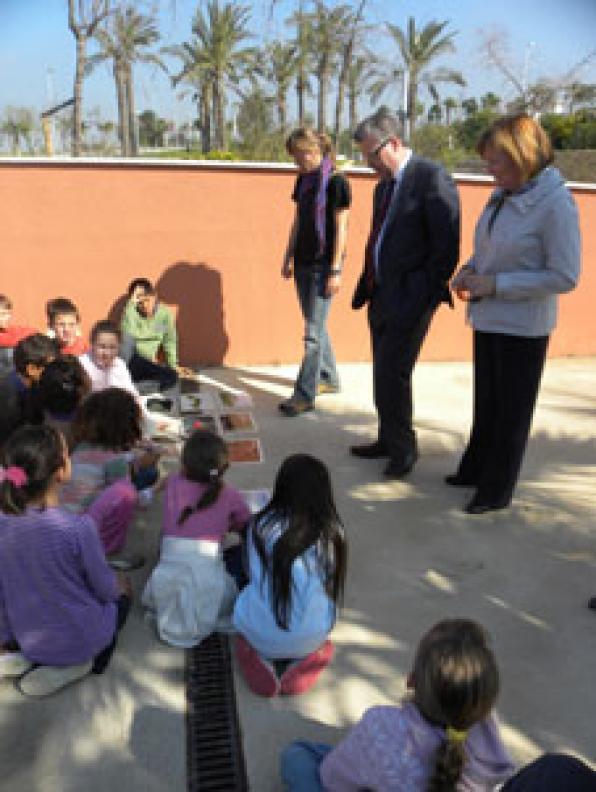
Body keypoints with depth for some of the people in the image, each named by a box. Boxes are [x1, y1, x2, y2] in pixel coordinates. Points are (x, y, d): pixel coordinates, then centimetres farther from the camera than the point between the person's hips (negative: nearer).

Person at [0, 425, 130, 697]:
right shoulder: (78, 527, -29)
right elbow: (105, 588, -13)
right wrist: (120, 588, 11)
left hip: (29, 641, 5)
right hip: (80, 639, -4)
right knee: (121, 596, 26)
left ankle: (29, 659, 16)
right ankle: (84, 663, 7)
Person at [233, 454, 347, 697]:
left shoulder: (262, 524, -10)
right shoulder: (331, 532, -10)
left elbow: (253, 574, 3)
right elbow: (332, 585, 2)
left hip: (260, 636, 0)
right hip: (310, 638, 0)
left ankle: (262, 660, 8)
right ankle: (303, 660, 8)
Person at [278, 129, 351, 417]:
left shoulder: (336, 182, -10)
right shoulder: (303, 180, 10)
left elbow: (341, 228, -12)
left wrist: (336, 270, -15)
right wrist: (289, 257, 15)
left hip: (323, 265, -8)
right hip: (303, 262, 8)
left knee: (313, 331, -7)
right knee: (316, 325, 15)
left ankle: (304, 395, -2)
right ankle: (329, 378, 29)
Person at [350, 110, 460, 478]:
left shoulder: (432, 178, -12)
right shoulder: (384, 186, 15)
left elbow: (447, 247, -15)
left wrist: (425, 294, -16)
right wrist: (367, 287, 13)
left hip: (409, 300, -8)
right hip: (381, 297, 8)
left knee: (392, 376, -7)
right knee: (385, 375, 14)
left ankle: (404, 448, 12)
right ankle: (389, 441, 29)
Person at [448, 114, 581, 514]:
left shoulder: (555, 203, -19)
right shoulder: (503, 195, 3)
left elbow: (565, 277, -20)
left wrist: (496, 284, -21)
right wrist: (470, 269, -2)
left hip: (522, 327, -7)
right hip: (489, 319, 7)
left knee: (511, 411, 8)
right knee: (486, 403, 20)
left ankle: (498, 491, 23)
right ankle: (476, 470, 38)